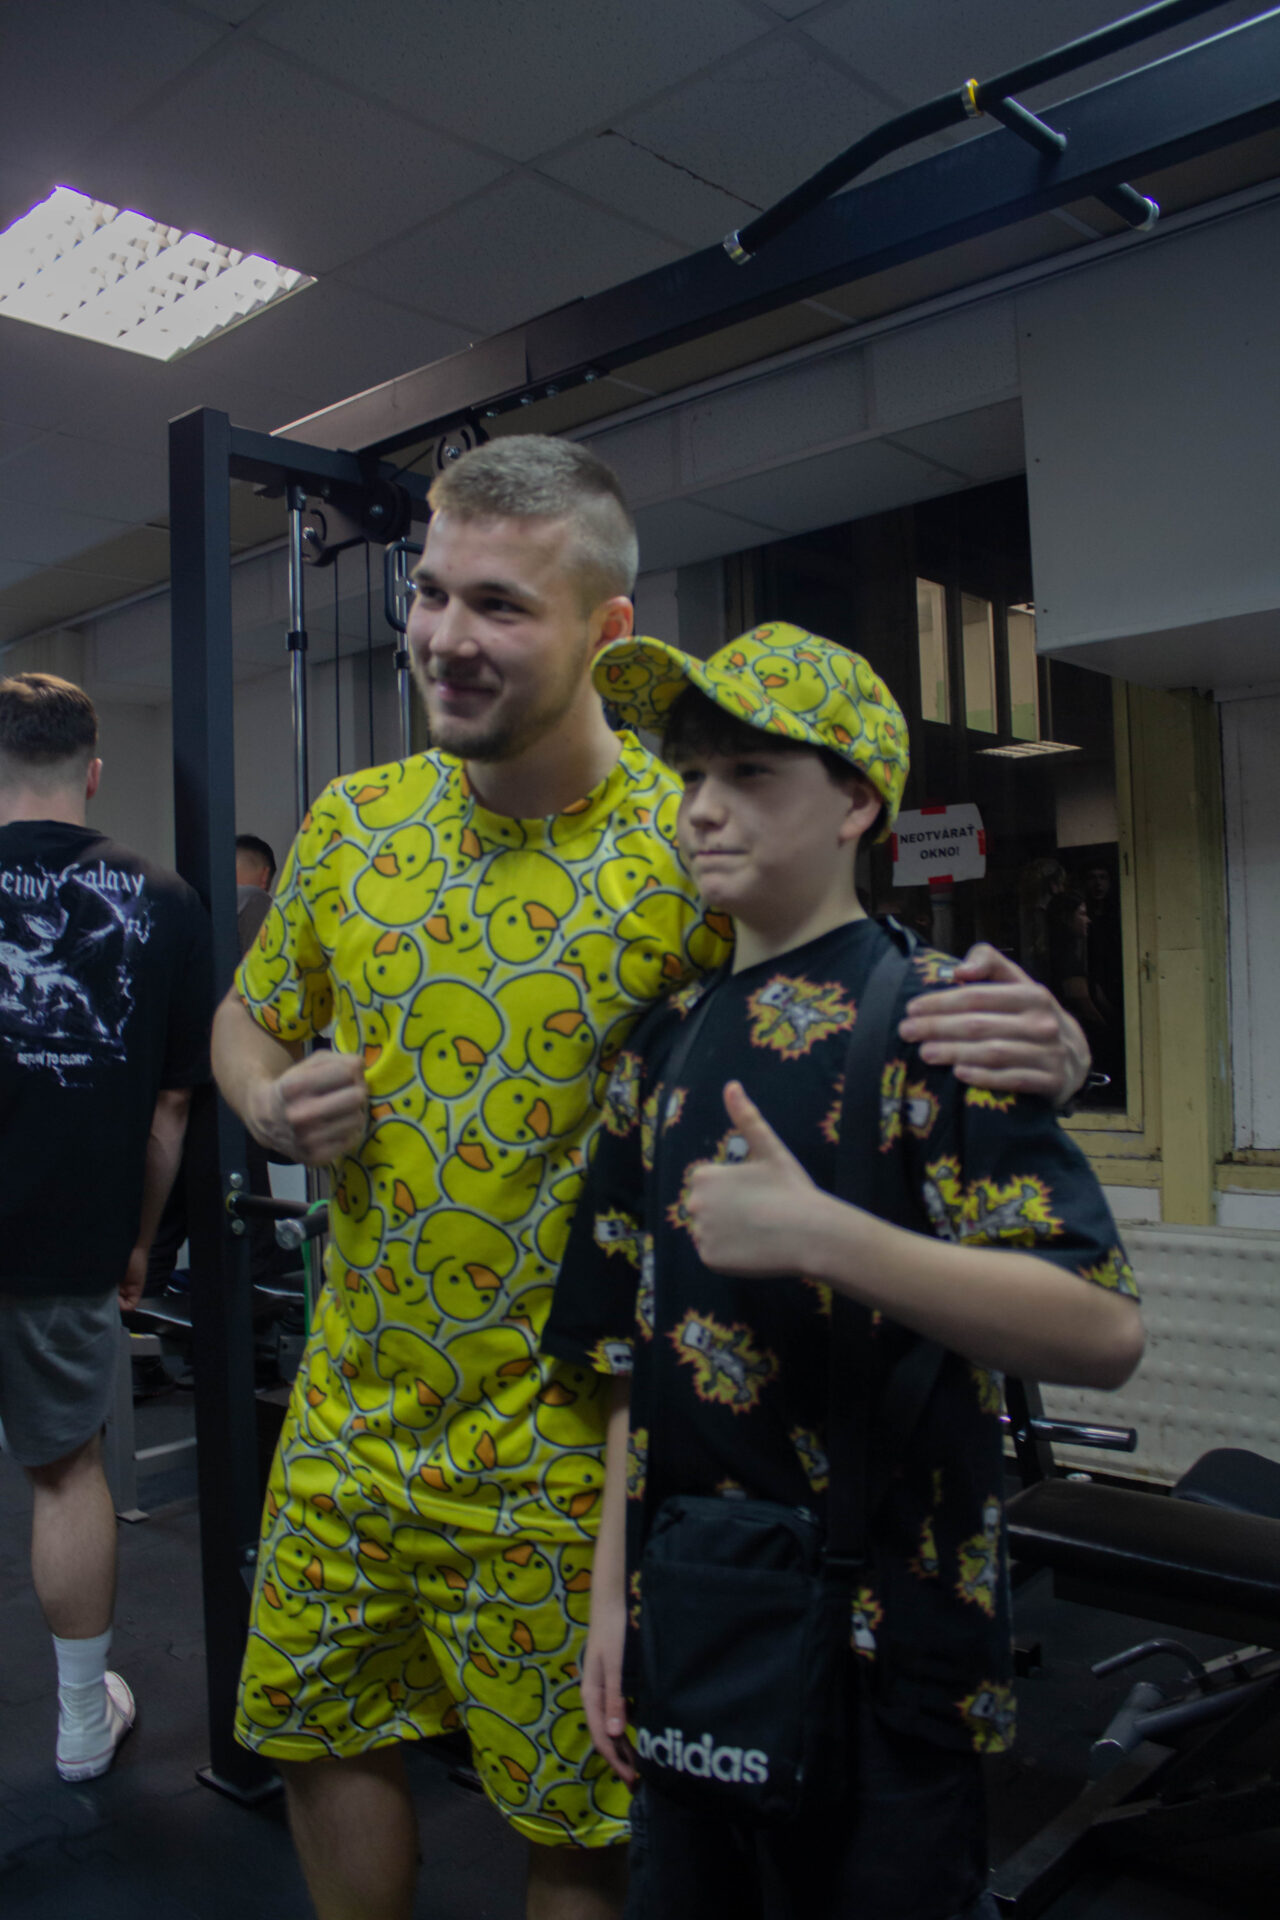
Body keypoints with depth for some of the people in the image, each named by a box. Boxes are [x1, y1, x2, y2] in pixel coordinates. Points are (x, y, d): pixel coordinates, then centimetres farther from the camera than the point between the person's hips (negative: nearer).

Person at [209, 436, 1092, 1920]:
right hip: (347, 1419, 5)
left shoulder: (698, 852, -17)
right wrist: (273, 1106, -9)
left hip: (557, 1458, -4)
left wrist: (1023, 1055, -30)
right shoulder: (351, 822, -2)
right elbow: (250, 1017, 13)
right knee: (319, 1737, 24)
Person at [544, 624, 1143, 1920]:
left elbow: (1104, 1332, -22)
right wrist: (611, 1591, 8)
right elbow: (643, 1350, 10)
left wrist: (820, 1235, -31)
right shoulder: (667, 1040, 6)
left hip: (876, 1649, -6)